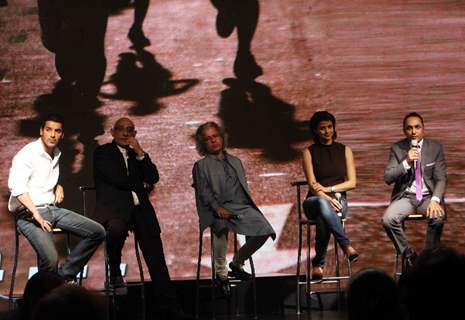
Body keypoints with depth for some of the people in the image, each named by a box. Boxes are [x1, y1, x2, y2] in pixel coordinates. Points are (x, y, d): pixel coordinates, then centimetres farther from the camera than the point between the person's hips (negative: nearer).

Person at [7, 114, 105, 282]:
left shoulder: (56, 154, 17)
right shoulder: (28, 154, -9)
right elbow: (16, 186, -23)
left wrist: (58, 186, 11)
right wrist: (36, 215, -30)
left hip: (52, 209, 8)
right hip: (29, 214, -8)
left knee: (97, 232, -3)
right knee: (50, 259, -32)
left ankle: (64, 275, -1)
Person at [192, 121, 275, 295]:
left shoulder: (235, 161, 26)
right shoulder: (201, 166, 12)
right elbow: (204, 192, 0)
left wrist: (250, 207, 4)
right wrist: (217, 208, -18)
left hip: (242, 206, 5)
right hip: (219, 208, -4)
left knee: (263, 230, -21)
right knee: (222, 227, -39)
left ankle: (237, 262, 4)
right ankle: (221, 272, -20)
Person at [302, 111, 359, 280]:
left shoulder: (344, 150, 13)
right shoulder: (310, 152, 7)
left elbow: (352, 182, 6)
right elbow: (312, 184, -4)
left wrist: (328, 189, -8)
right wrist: (327, 199, -23)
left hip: (338, 199, 1)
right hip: (314, 201, -1)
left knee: (323, 219, -38)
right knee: (323, 204, -42)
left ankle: (318, 262, -30)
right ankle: (347, 247, -44)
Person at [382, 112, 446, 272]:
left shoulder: (435, 148, 3)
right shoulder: (397, 148, 2)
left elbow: (441, 179, 0)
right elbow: (388, 178, -5)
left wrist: (435, 200, -19)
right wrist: (406, 162, -20)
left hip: (428, 196, 0)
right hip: (405, 196, 1)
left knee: (438, 218, -33)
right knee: (388, 220, -29)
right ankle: (408, 254, -6)